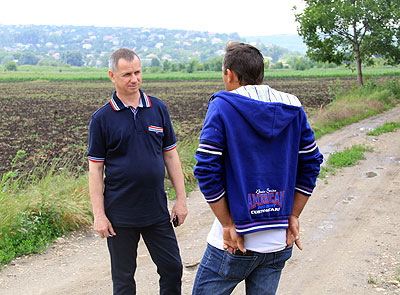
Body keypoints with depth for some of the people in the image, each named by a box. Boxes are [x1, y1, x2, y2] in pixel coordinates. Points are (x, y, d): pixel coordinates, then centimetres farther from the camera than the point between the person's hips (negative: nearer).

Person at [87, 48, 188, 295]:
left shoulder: (159, 109, 4)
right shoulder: (101, 119, -5)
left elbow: (170, 155, 8)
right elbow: (96, 169, -4)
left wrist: (181, 198, 4)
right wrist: (99, 215, -8)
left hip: (157, 210, 3)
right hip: (120, 216, -2)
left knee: (173, 269, 9)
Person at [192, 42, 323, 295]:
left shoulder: (222, 106, -9)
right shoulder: (293, 108, 4)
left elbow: (207, 171, -15)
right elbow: (311, 164, 6)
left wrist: (228, 225, -9)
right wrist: (293, 217, 8)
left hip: (234, 244, -5)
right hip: (280, 243, 5)